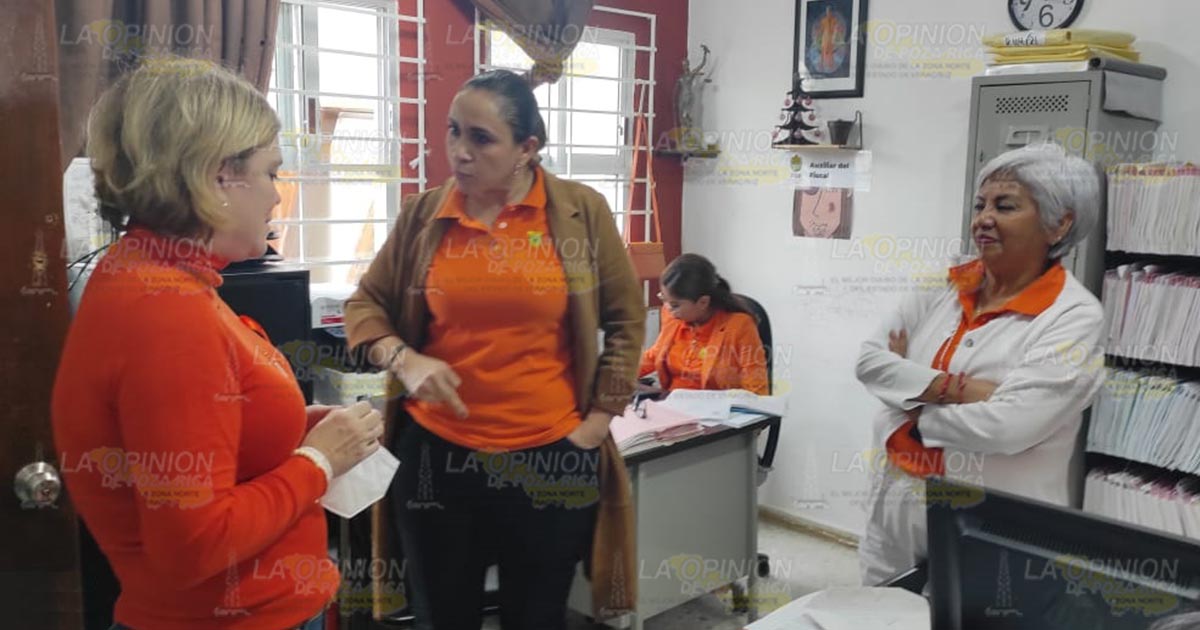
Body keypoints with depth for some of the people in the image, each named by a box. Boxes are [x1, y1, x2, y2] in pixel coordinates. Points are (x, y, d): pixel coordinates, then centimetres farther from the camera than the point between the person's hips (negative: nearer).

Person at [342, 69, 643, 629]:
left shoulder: (581, 211, -4)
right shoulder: (423, 215, 0)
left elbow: (625, 319, 2)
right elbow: (364, 304, 8)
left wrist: (599, 419, -2)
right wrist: (403, 360, -11)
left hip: (552, 458, -1)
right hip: (436, 455, 2)